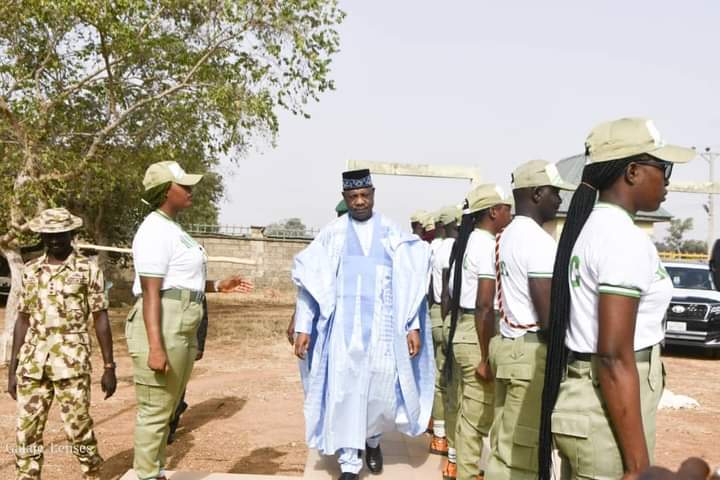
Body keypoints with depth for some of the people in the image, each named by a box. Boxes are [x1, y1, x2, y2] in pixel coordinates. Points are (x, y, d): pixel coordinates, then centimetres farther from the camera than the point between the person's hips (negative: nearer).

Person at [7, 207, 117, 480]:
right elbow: (23, 320, 12)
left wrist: (109, 367, -5)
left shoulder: (88, 270, -2)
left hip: (72, 363, -4)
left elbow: (101, 320, -2)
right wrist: (12, 369, 9)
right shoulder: (30, 271, 10)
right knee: (27, 431, 5)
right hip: (32, 364, 4)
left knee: (78, 428, 0)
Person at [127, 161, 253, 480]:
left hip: (182, 331, 10)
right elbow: (151, 292, -20)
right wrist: (155, 347, -26)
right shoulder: (155, 232, -14)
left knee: (167, 409, 18)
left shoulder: (172, 228, 16)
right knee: (154, 410, -1)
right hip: (161, 329, -10)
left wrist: (218, 286, 19)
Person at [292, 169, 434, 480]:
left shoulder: (392, 233, 7)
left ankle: (372, 440, 32)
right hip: (344, 327, 0)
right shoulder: (332, 234, 5)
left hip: (383, 327, 1)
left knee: (384, 392, 1)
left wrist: (413, 326, -3)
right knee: (344, 393, -1)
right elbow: (310, 282, 5)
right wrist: (303, 327, -2)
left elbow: (409, 283, 5)